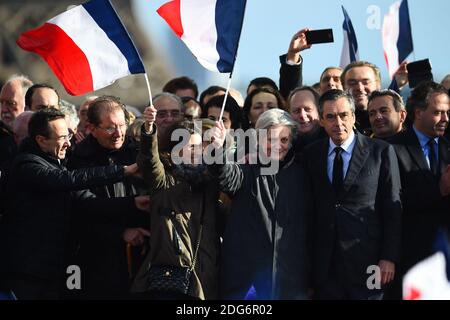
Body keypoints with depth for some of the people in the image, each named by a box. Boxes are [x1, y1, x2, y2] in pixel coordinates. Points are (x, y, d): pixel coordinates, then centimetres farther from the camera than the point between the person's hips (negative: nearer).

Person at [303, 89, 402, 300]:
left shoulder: (381, 152, 0)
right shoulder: (311, 154, 10)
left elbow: (393, 209, -1)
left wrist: (389, 258, -6)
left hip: (367, 258, -3)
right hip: (325, 263, 3)